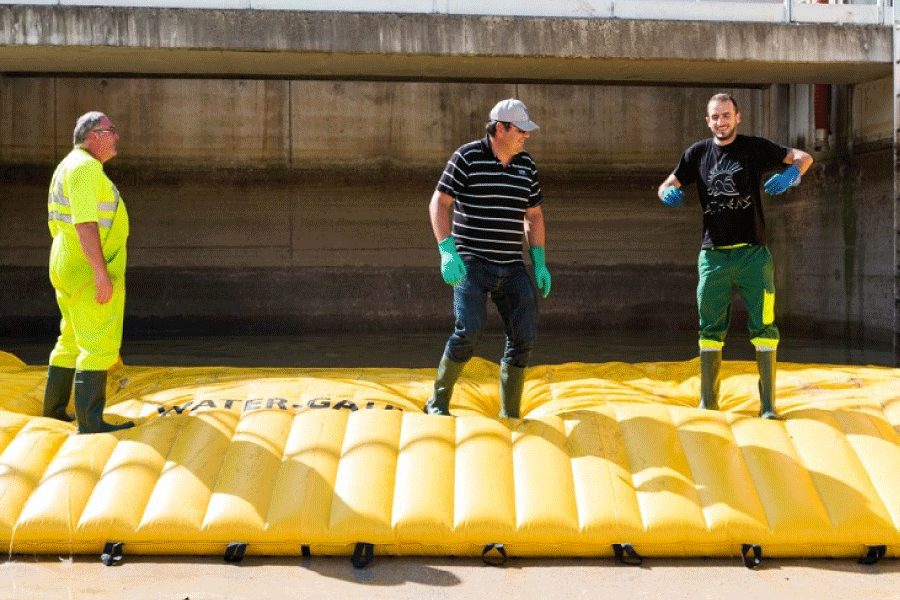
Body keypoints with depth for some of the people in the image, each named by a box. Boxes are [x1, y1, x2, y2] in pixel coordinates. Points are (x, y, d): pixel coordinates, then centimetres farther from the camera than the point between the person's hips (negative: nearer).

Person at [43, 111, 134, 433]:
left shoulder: (68, 168, 18)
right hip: (91, 270, -10)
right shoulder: (86, 167, -15)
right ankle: (90, 422, -9)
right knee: (100, 345, -9)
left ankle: (54, 411, 25)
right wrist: (101, 273, -26)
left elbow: (58, 225, 21)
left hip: (71, 270, 10)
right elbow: (85, 223, -24)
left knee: (73, 342, 18)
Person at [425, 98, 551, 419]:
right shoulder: (467, 157, -5)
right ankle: (438, 401, 0)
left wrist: (539, 262, 10)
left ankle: (510, 415, 10)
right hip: (471, 263, -5)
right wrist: (447, 251, -17)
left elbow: (534, 215, 18)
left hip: (512, 268, 5)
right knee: (470, 329, -20)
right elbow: (438, 204, -6)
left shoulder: (526, 165, 10)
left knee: (524, 335, -3)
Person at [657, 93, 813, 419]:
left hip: (752, 254, -2)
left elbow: (803, 157, -1)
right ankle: (707, 402, 15)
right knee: (710, 330, 6)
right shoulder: (698, 153, 10)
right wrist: (669, 193, -10)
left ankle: (768, 404, 3)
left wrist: (792, 173, -24)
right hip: (713, 255, 2)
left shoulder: (754, 147, 4)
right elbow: (667, 185, 15)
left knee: (763, 328, -3)